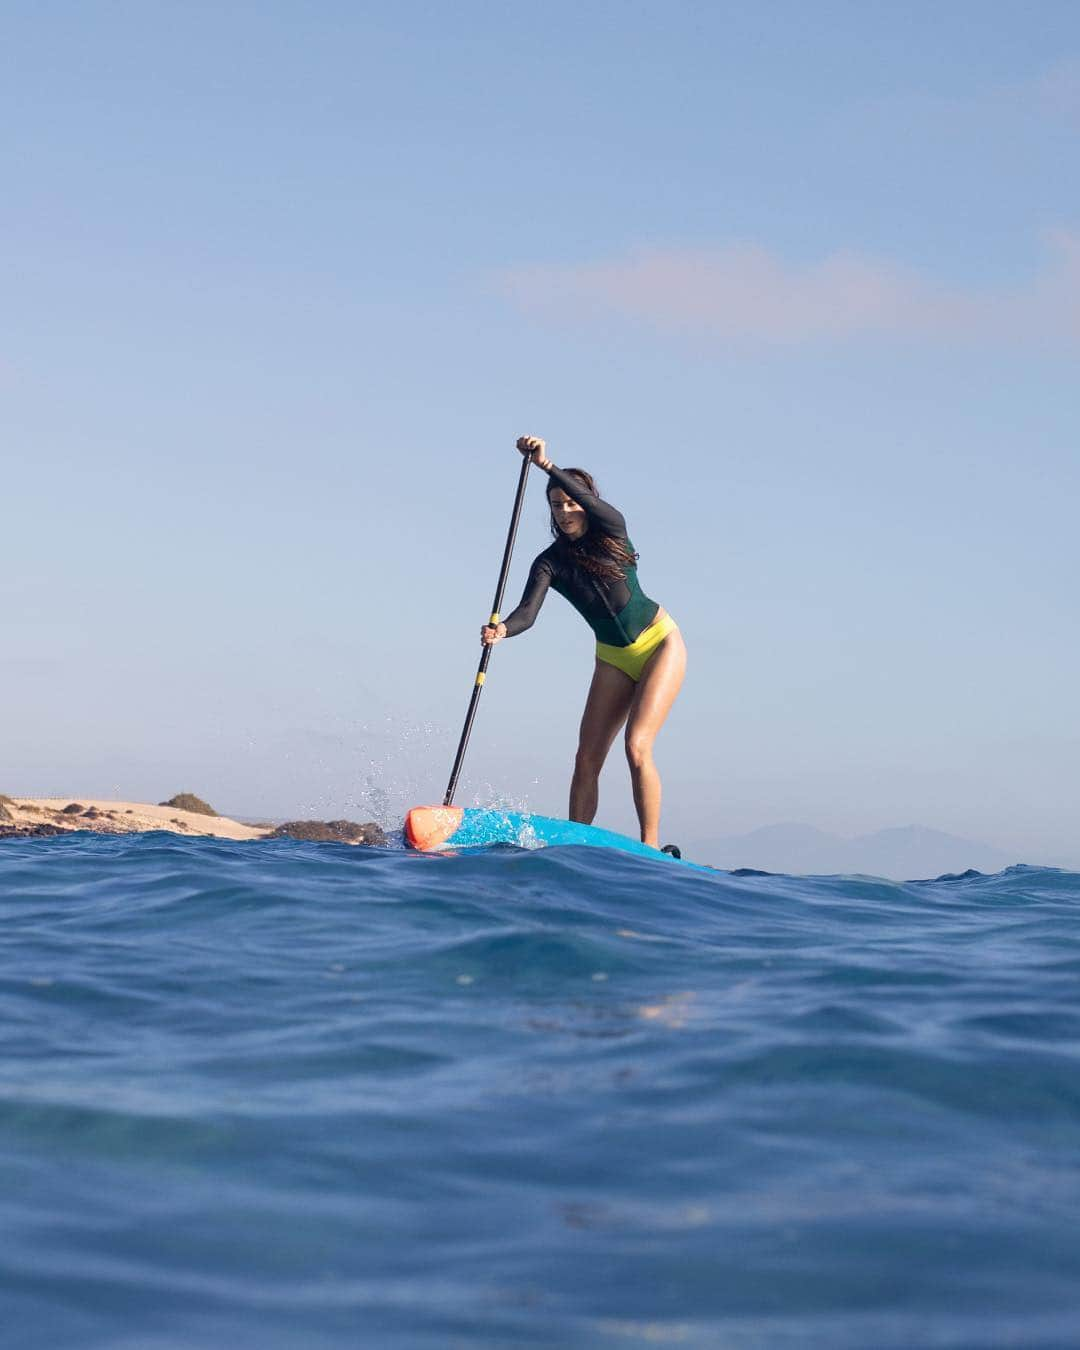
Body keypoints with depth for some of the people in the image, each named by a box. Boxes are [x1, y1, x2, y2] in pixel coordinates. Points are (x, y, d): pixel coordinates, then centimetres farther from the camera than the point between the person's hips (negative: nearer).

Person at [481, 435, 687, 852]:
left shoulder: (612, 530, -10)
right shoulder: (551, 563, -7)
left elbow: (590, 502, -32)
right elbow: (528, 611, -22)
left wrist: (547, 466, -46)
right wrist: (503, 629, -45)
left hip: (660, 644, -4)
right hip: (613, 659, 4)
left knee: (637, 747, -19)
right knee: (586, 759, -4)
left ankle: (651, 848, -16)